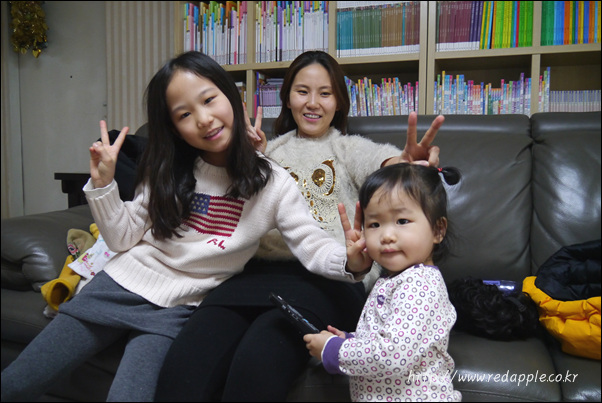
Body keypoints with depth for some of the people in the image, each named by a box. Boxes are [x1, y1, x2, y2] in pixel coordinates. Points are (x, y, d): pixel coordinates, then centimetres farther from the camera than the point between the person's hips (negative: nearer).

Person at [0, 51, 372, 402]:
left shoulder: (271, 183, -10)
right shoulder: (167, 171, 0)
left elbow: (313, 246, -13)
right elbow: (124, 239, 4)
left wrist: (351, 260, -34)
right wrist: (103, 183, -9)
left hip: (174, 312, -3)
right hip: (121, 284, 3)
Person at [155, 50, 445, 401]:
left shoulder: (348, 147, 19)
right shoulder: (272, 147, 26)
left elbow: (383, 163, -6)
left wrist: (403, 164, -32)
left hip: (327, 277, -2)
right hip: (259, 270, 3)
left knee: (255, 370, -31)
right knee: (183, 367, -25)